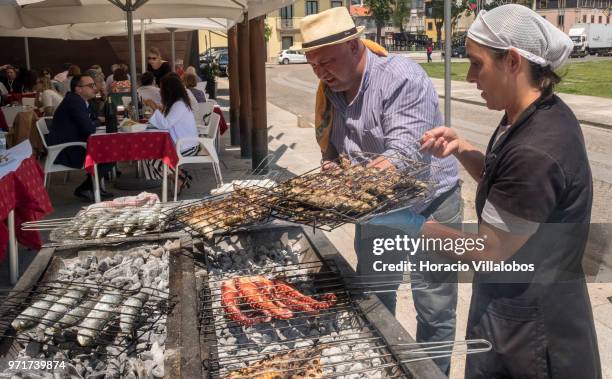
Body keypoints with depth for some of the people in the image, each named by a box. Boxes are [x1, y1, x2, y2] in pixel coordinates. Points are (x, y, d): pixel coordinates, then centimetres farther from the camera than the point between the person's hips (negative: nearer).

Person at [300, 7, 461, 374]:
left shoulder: (403, 78, -23)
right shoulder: (329, 90, -2)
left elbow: (403, 153, -33)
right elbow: (331, 150, 7)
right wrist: (331, 167, -17)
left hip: (429, 205, -6)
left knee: (435, 312, 3)